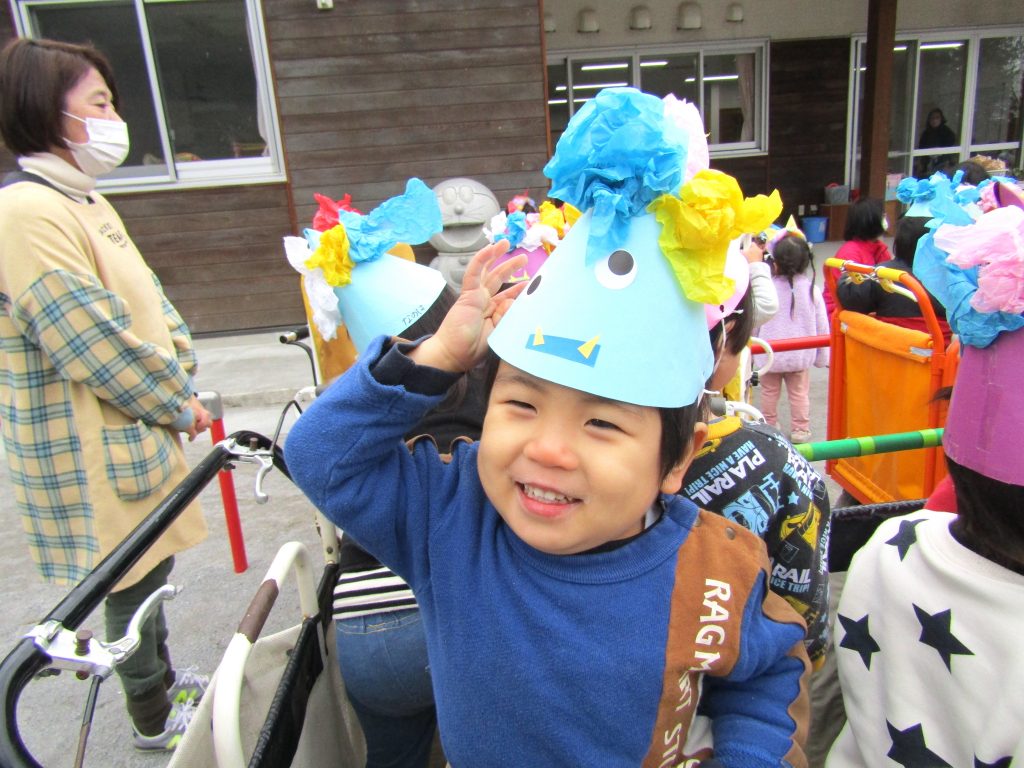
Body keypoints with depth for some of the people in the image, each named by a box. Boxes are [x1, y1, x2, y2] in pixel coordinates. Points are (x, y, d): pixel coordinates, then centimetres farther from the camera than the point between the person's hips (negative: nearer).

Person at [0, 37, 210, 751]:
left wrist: (182, 384, 0)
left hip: (135, 430, 9)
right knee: (133, 582, 9)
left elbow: (149, 300, 10)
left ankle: (162, 676, 47)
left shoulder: (83, 202, 10)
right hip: (93, 454, -9)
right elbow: (97, 348, -26)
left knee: (148, 569, 24)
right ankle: (154, 719, 32)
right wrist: (180, 405, -12)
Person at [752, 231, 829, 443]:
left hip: (769, 355, -1)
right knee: (799, 393, 13)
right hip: (801, 355, 2)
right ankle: (800, 429, 20)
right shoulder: (812, 290, -8)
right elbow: (822, 326, 0)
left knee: (769, 392, 14)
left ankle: (769, 425, 25)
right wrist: (822, 357, 13)